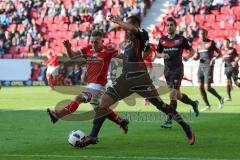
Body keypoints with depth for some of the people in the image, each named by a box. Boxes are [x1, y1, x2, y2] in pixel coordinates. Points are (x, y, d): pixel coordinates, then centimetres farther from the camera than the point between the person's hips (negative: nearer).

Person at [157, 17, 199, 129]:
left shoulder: (181, 39, -3)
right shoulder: (162, 40, 8)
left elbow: (192, 50, 5)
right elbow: (158, 53, 18)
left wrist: (188, 57, -15)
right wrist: (162, 55, -4)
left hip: (177, 68, -5)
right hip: (167, 69, 5)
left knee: (173, 93, -14)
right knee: (177, 95, 13)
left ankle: (169, 121, -13)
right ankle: (193, 103, 42)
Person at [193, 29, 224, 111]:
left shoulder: (211, 42, -2)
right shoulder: (199, 44, 14)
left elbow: (220, 53, -2)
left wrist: (214, 58, -20)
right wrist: (195, 57, -1)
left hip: (208, 66, -6)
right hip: (201, 66, 6)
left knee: (207, 87, -12)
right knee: (201, 87, 0)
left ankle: (220, 99, 11)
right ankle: (207, 106, 9)